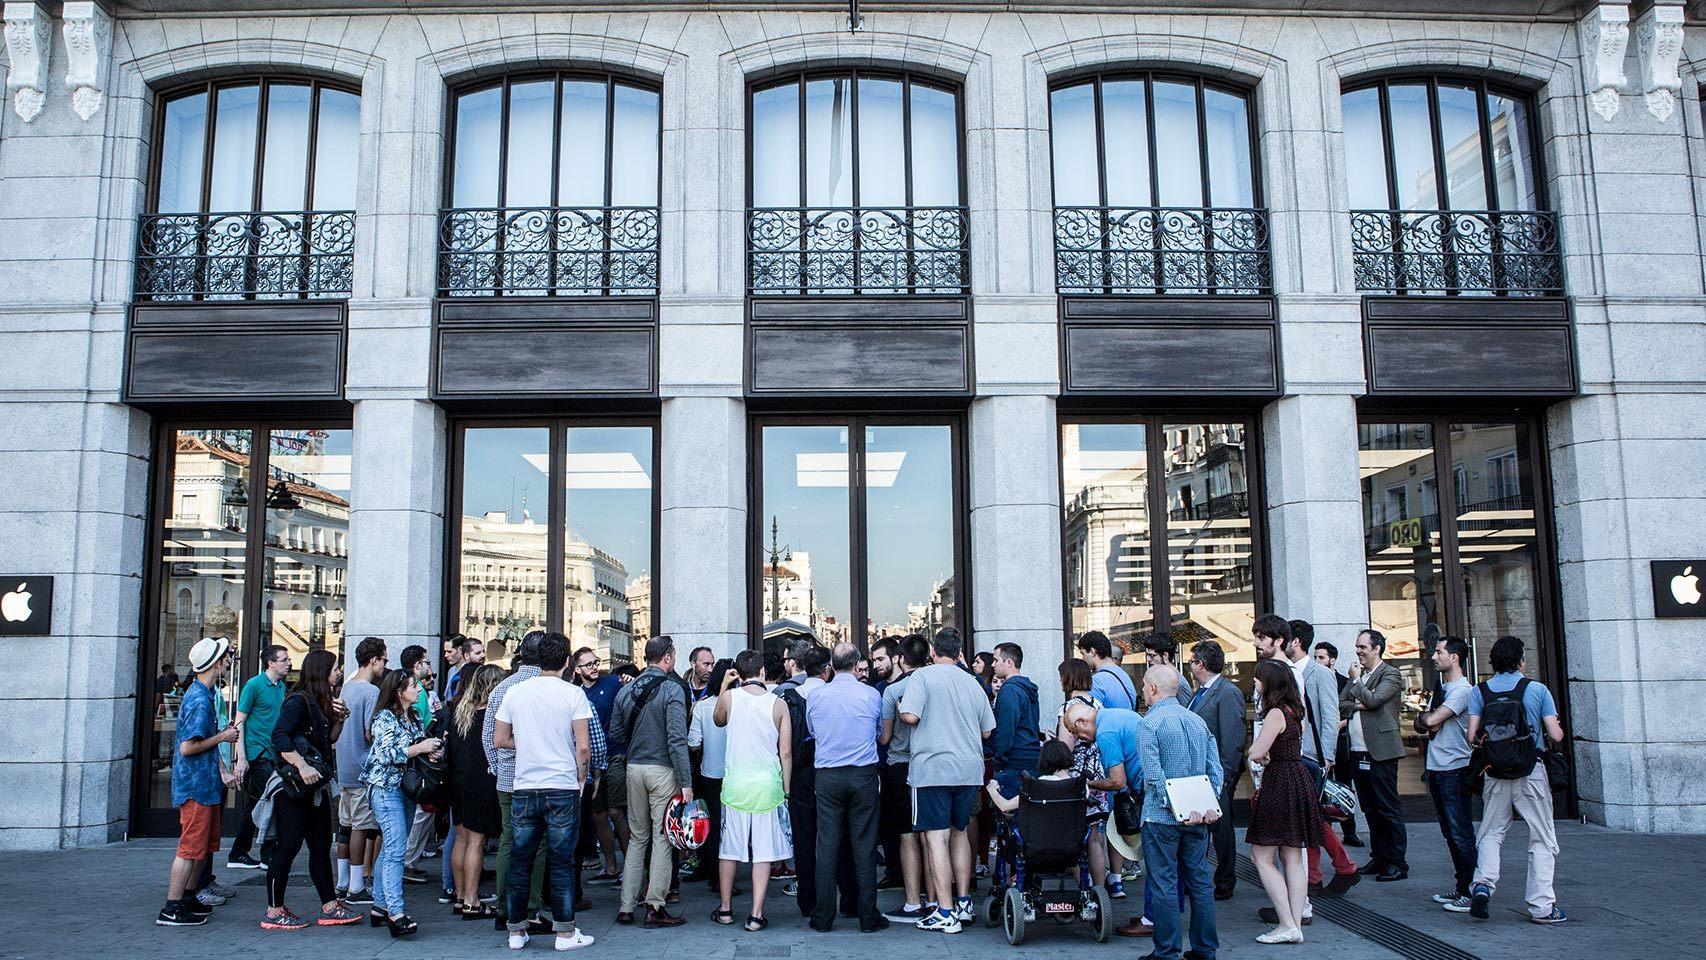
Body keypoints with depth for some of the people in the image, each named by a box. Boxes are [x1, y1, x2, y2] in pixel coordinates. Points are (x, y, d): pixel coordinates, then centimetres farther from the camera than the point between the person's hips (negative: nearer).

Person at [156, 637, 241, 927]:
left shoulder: (203, 694, 13)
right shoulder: (199, 700, -19)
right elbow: (187, 748, -23)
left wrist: (222, 771, 17)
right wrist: (223, 737, -13)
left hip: (206, 783, 10)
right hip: (196, 786, -10)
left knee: (206, 846, 17)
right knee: (191, 848, -4)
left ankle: (187, 898, 27)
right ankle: (171, 910, 3)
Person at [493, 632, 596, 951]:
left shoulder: (515, 692, 3)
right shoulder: (573, 694, -7)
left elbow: (499, 739, 7)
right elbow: (583, 746, -10)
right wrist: (581, 780, 4)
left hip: (524, 789, 3)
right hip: (563, 788, -3)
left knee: (519, 862, 11)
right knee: (561, 862, 4)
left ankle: (516, 931, 19)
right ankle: (565, 933, 9)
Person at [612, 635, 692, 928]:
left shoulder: (626, 690, 7)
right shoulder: (672, 689, -11)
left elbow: (615, 733, 11)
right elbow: (677, 738, -17)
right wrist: (686, 782, -16)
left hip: (634, 768, 6)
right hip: (662, 769, -6)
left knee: (637, 837, 15)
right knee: (662, 837, 2)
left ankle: (626, 906, 17)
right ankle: (655, 908, 3)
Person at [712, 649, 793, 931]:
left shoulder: (728, 697, -4)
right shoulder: (778, 704, -3)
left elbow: (717, 721, 20)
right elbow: (786, 753, -2)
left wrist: (724, 687, 21)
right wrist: (786, 791, 7)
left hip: (735, 783, 1)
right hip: (768, 785, -1)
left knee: (728, 848, 13)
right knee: (763, 851, 4)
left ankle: (725, 909, 24)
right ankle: (756, 915, 2)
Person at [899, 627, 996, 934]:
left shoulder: (923, 676, -5)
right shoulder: (972, 682, 10)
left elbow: (910, 716, -17)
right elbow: (987, 730, 14)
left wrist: (899, 709, 4)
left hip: (933, 768, -6)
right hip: (969, 770, 6)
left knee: (936, 837, -3)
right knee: (959, 832, 19)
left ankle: (946, 913, -4)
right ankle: (964, 903, 24)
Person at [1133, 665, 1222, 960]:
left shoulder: (1150, 723, -10)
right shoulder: (1198, 720, 9)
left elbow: (1154, 774, -19)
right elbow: (1215, 768, 5)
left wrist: (1175, 807, -17)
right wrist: (1209, 805, 0)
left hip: (1162, 816, -6)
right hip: (1198, 820, 6)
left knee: (1164, 884, 1)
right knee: (1200, 882, 12)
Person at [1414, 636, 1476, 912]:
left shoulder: (1462, 689, -13)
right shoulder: (1441, 687, 16)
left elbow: (1431, 720, -20)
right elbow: (1421, 723, 15)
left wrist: (1425, 718, 1)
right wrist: (1425, 723, -6)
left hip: (1455, 770, -9)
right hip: (1436, 768, 9)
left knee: (1462, 834, -6)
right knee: (1450, 833, 14)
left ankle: (1469, 892, -2)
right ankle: (1459, 888, 22)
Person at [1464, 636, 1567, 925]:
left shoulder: (1478, 691, 0)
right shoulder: (1537, 689, -4)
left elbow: (1472, 736, -6)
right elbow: (1556, 735, -7)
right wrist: (1559, 729, 16)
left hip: (1495, 774, 2)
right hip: (1531, 773, -2)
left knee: (1491, 832, 14)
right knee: (1542, 839, 8)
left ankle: (1483, 883, -6)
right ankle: (1541, 906, 8)